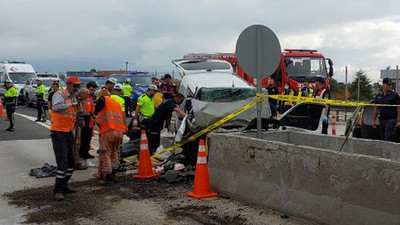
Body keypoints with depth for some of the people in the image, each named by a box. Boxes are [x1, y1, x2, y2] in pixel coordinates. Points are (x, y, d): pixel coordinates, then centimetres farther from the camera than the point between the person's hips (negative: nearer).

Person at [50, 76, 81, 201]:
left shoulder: (74, 98, 13)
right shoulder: (59, 95, -11)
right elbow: (56, 107, -34)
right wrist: (72, 104, -40)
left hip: (68, 132, 9)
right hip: (58, 133, -9)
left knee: (71, 162, 14)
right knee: (62, 162, -13)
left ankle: (64, 186, 26)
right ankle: (58, 191, -7)